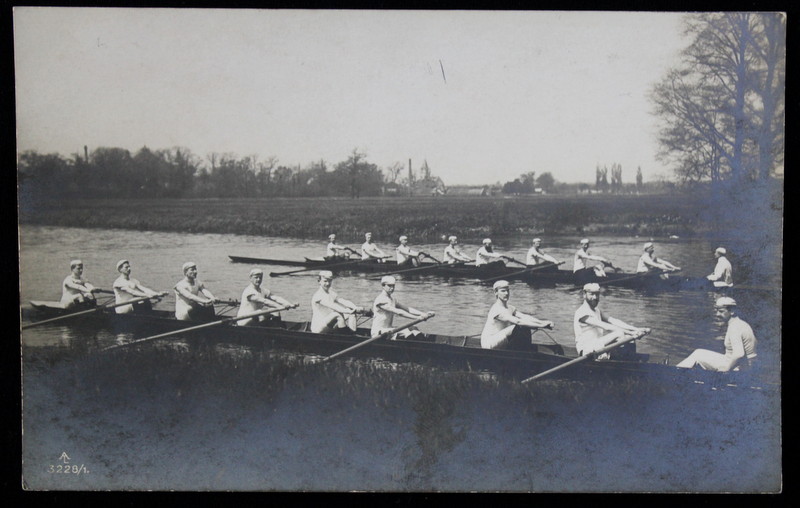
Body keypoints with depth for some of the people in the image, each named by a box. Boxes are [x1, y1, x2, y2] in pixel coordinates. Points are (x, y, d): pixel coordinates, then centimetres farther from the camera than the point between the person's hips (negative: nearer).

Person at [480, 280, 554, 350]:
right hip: (489, 343, -9)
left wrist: (542, 322, -20)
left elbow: (524, 317, -3)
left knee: (526, 329, -5)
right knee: (519, 328, -23)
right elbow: (517, 321, -28)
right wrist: (540, 325, -32)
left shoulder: (510, 308, 10)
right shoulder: (496, 309, -20)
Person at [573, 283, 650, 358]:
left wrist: (636, 329, -8)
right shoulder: (582, 312, -12)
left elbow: (613, 321, 5)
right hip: (586, 349, -9)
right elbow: (605, 326, -21)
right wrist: (630, 332, -26)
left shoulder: (596, 310, 17)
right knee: (619, 333, -25)